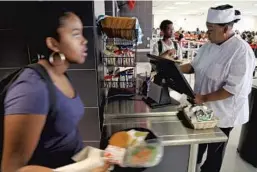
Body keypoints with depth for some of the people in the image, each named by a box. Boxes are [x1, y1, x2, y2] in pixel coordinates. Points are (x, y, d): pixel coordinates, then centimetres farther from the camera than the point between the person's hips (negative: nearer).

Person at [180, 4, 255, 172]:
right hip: (203, 108, 7)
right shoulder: (208, 46, 0)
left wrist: (205, 98, -25)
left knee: (214, 151, 18)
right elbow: (194, 66, 9)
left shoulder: (241, 51, -23)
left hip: (222, 113, -6)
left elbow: (234, 89, -25)